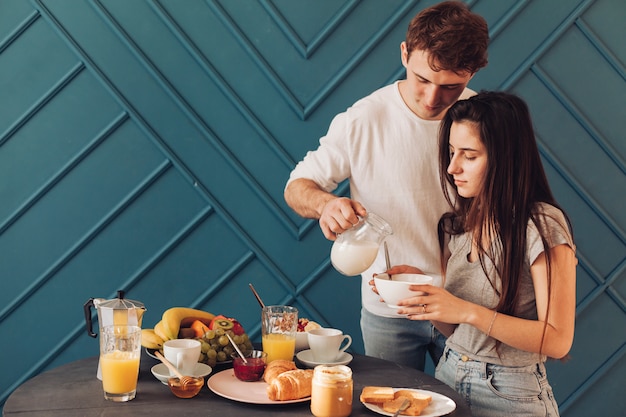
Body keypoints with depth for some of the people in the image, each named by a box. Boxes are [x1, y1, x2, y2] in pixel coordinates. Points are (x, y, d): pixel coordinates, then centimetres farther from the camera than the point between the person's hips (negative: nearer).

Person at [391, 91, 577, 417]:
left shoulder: (543, 226, -17)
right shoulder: (455, 225, 3)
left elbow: (557, 341, -19)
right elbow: (453, 328, 9)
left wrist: (468, 311, -26)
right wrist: (422, 285, -9)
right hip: (449, 377, 6)